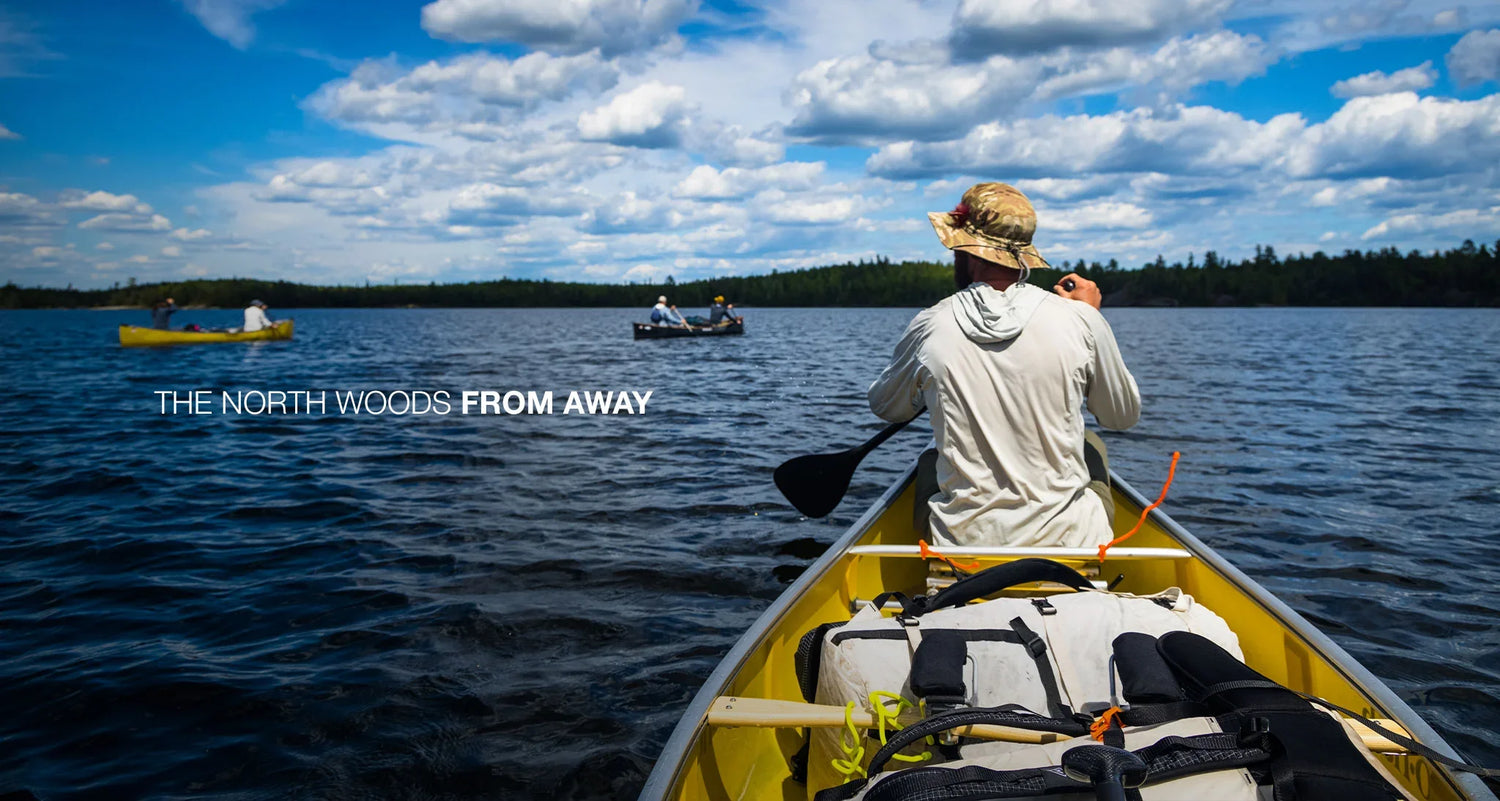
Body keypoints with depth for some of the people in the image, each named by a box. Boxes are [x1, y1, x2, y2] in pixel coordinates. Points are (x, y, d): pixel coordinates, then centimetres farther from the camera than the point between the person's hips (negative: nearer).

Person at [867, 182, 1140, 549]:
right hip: (1067, 540, 0)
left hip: (962, 542, 0)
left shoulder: (929, 327, -8)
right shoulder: (1079, 319, -10)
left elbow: (885, 406, 12)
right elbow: (1124, 415, 8)